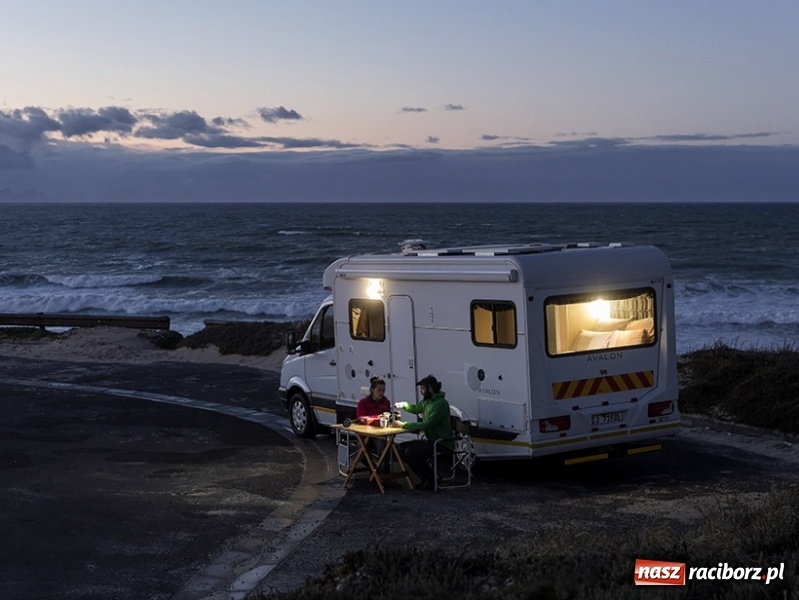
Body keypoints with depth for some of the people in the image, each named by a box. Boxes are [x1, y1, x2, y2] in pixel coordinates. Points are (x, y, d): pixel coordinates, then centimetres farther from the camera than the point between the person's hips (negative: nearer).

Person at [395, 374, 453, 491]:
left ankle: (432, 480, -8)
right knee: (403, 447, 6)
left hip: (441, 444, -10)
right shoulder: (428, 401, 10)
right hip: (430, 439, 10)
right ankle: (426, 478, 8)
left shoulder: (441, 404, -20)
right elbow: (417, 409, 29)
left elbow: (427, 425, -26)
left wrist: (405, 425, -20)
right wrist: (404, 405, 7)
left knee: (410, 452, -22)